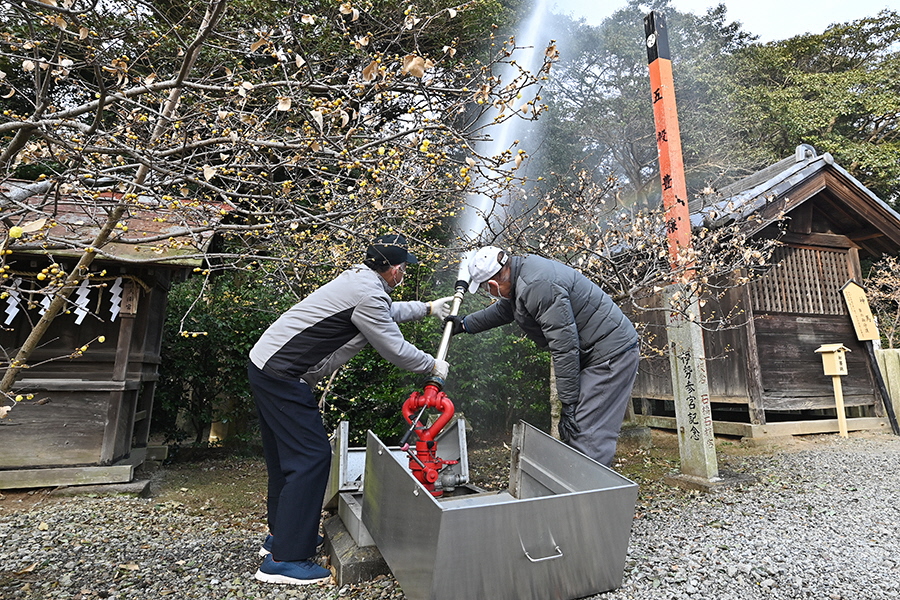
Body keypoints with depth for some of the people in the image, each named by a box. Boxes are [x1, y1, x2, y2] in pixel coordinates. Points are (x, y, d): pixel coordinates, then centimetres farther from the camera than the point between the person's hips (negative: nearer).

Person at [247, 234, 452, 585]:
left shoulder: (360, 278, 11)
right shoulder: (369, 294, -19)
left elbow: (387, 311, 31)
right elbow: (394, 348, -12)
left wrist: (427, 308, 34)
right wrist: (433, 366, 4)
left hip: (267, 366, 11)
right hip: (281, 376, -11)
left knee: (287, 454, 19)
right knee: (311, 457, -6)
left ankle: (281, 533, 34)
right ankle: (284, 559, 4)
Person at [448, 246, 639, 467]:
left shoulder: (538, 285, -26)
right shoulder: (522, 270, 7)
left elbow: (564, 345, -26)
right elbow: (503, 310, 27)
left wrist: (568, 403, -19)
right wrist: (466, 323, 37)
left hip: (611, 353, -10)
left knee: (587, 437, -10)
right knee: (572, 434, 14)